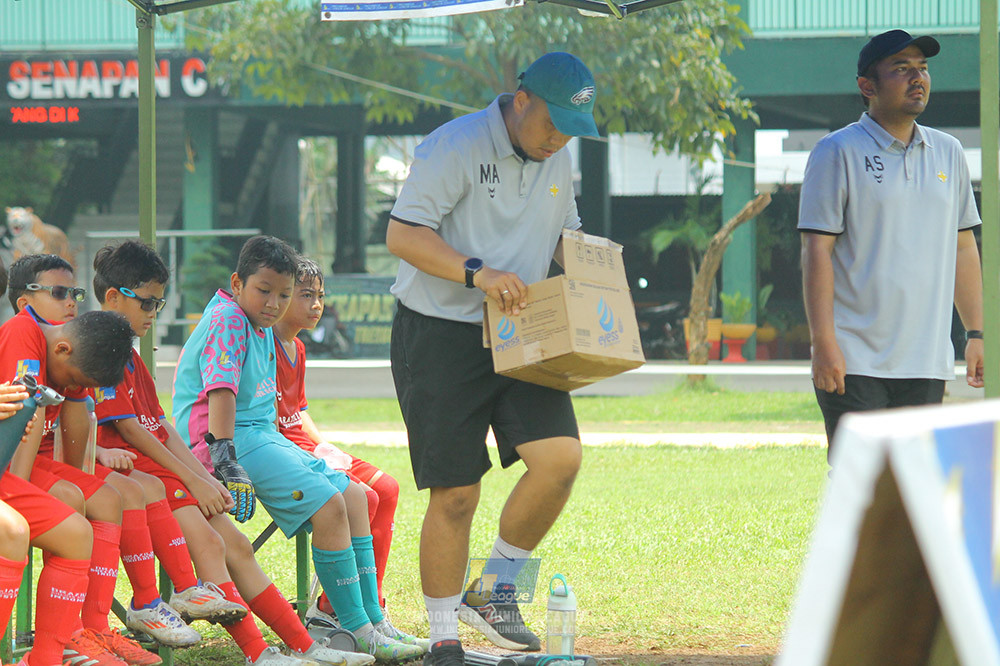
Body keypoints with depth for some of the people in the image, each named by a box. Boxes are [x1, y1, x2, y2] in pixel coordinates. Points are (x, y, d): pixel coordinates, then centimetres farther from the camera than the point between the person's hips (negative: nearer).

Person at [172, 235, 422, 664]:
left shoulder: (262, 327, 20)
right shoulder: (227, 320, -11)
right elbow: (220, 391, -22)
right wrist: (227, 461, -31)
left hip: (262, 436, 10)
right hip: (231, 438, -10)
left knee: (352, 495, 6)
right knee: (327, 503, -22)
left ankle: (371, 621, 6)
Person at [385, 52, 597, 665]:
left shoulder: (557, 159, 10)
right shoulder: (454, 148, -12)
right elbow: (402, 234, -17)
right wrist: (476, 272, -29)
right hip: (441, 336, -6)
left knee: (561, 455, -14)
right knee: (455, 494, -5)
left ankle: (496, 590, 5)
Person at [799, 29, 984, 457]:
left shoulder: (948, 153, 15)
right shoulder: (838, 152, -3)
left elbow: (962, 247, 19)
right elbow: (817, 250, -8)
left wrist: (975, 333, 13)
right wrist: (823, 342, -16)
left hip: (927, 362, 6)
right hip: (855, 361, -5)